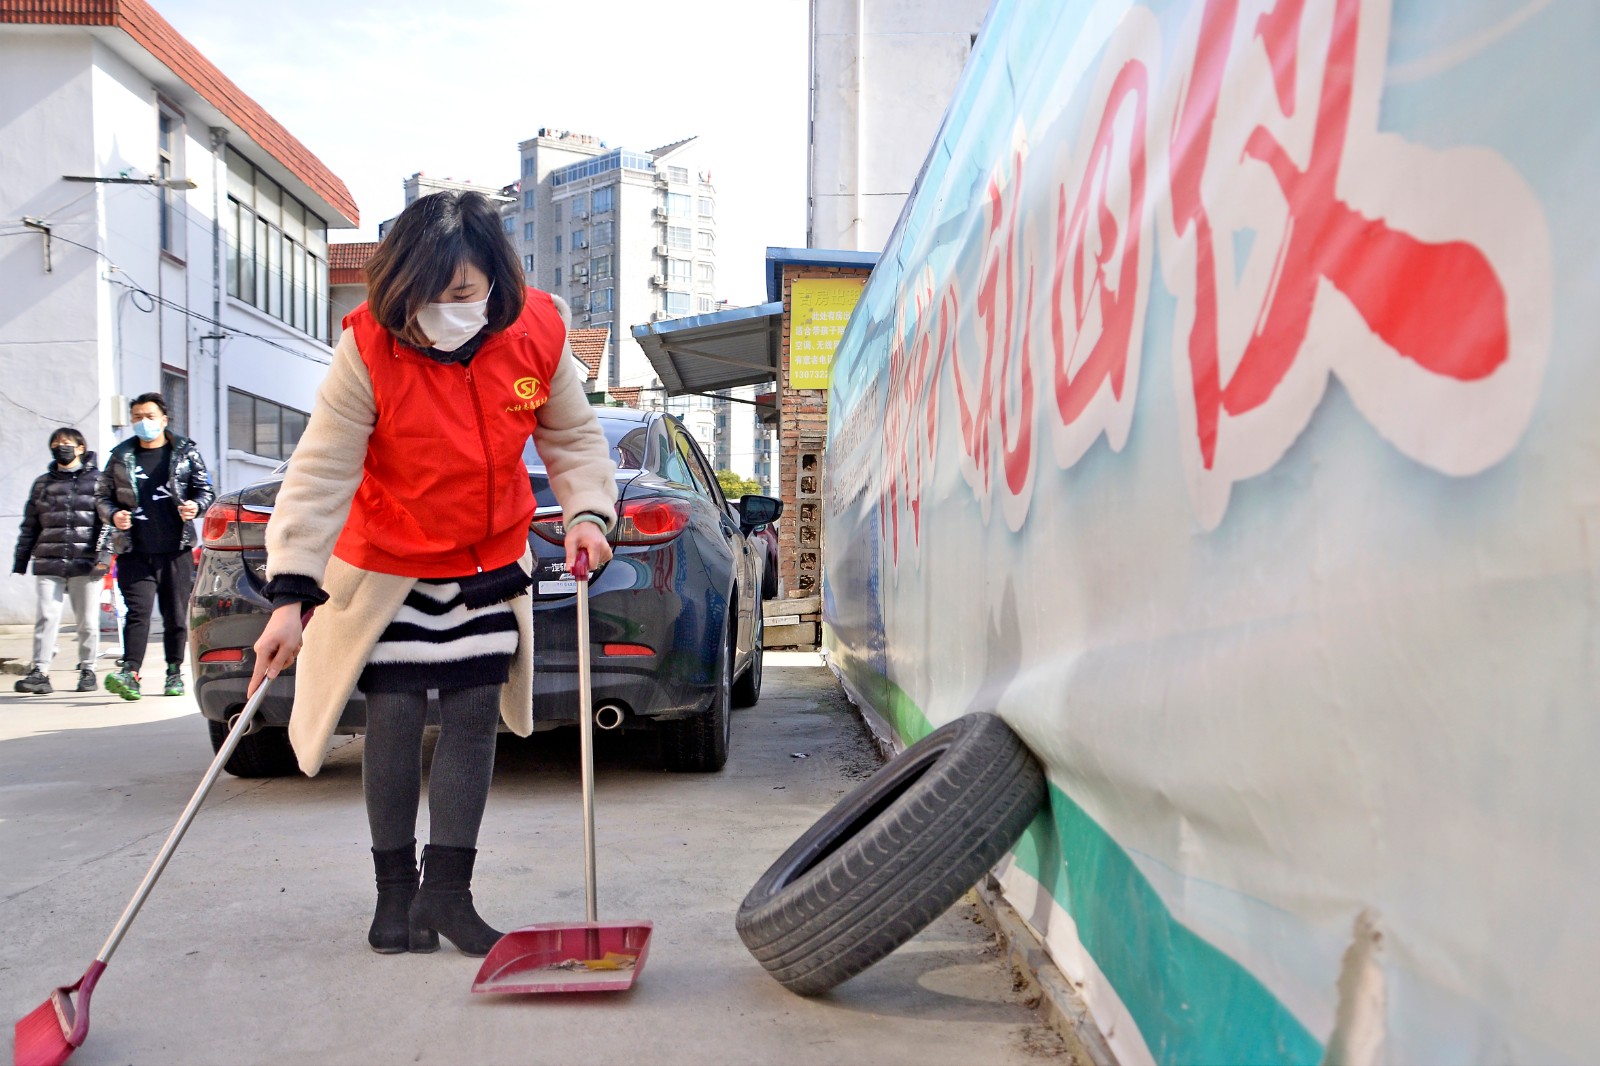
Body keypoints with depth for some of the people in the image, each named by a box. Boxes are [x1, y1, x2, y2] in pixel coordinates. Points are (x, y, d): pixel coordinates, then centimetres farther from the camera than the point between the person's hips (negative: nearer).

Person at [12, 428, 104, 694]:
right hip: (49, 564, 2)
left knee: (88, 620, 3)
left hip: (85, 563, -2)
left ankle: (87, 670, 14)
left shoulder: (97, 480, 7)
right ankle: (40, 672, -3)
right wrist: (21, 560, 13)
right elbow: (29, 525, 19)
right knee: (46, 617, -5)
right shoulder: (42, 483, 17)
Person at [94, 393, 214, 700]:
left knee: (176, 615, 5)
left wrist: (195, 506, -11)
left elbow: (206, 490, 10)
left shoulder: (186, 452, 8)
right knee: (138, 611, -12)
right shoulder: (121, 456, 12)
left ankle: (175, 673, 15)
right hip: (135, 551, 0)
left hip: (176, 550, 0)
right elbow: (102, 496, 16)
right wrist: (113, 515, -5)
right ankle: (130, 672, -18)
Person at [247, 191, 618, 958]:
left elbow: (573, 436, 0)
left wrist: (587, 510, -17)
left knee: (474, 712, 1)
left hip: (490, 562, 3)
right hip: (388, 564, -3)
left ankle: (446, 890, 10)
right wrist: (290, 595, -28)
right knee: (395, 716, -2)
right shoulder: (368, 349, -22)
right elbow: (321, 473, -23)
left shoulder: (538, 333, -14)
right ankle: (395, 892, 15)